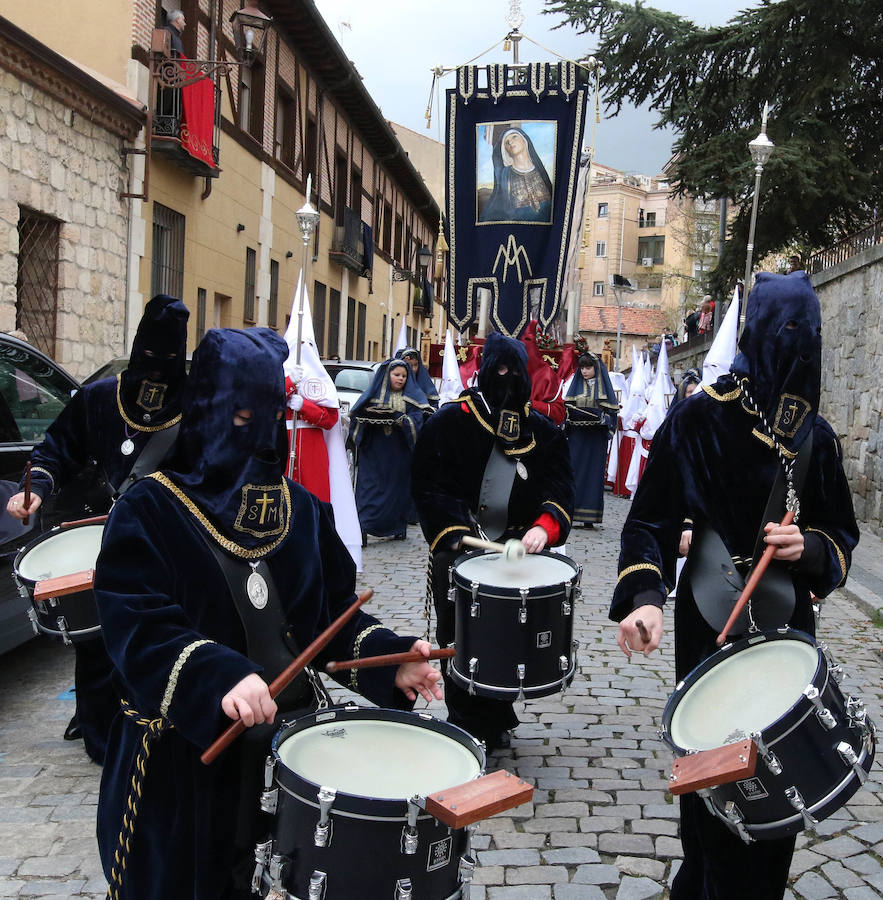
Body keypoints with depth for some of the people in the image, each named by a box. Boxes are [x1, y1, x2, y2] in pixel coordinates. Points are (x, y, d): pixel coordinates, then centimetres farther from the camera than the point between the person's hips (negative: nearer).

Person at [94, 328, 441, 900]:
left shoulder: (302, 509, 6)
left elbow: (336, 608, 8)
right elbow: (136, 626, -21)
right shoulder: (149, 513, -10)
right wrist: (218, 678, -37)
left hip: (290, 739, 4)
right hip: (183, 755, -4)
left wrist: (389, 658, -9)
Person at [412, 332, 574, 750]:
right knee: (459, 638, 0)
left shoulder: (542, 430, 9)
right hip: (459, 548, -2)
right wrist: (454, 530, -17)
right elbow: (428, 484, -3)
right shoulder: (450, 421, -1)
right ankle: (465, 724, 15)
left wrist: (543, 527, -18)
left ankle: (494, 719, 26)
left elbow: (560, 487, 2)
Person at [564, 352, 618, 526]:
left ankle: (589, 517, 1)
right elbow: (566, 407, 11)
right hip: (577, 435, 1)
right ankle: (572, 513, -4)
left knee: (593, 472, -2)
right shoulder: (576, 384, 11)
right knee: (574, 471, -6)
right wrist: (571, 414, -10)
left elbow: (612, 410, 5)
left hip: (596, 438, -1)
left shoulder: (604, 386, 7)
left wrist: (604, 417, -15)